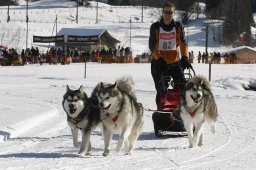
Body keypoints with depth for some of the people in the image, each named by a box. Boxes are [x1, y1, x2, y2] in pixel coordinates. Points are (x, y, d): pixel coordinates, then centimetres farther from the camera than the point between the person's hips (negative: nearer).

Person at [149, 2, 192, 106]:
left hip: (175, 62, 2)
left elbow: (183, 43, -3)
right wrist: (159, 59, -20)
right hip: (159, 63, -2)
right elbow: (152, 46, -5)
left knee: (182, 85, -12)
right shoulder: (155, 27, 0)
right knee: (161, 90, -5)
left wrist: (184, 57, -19)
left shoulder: (178, 27, 5)